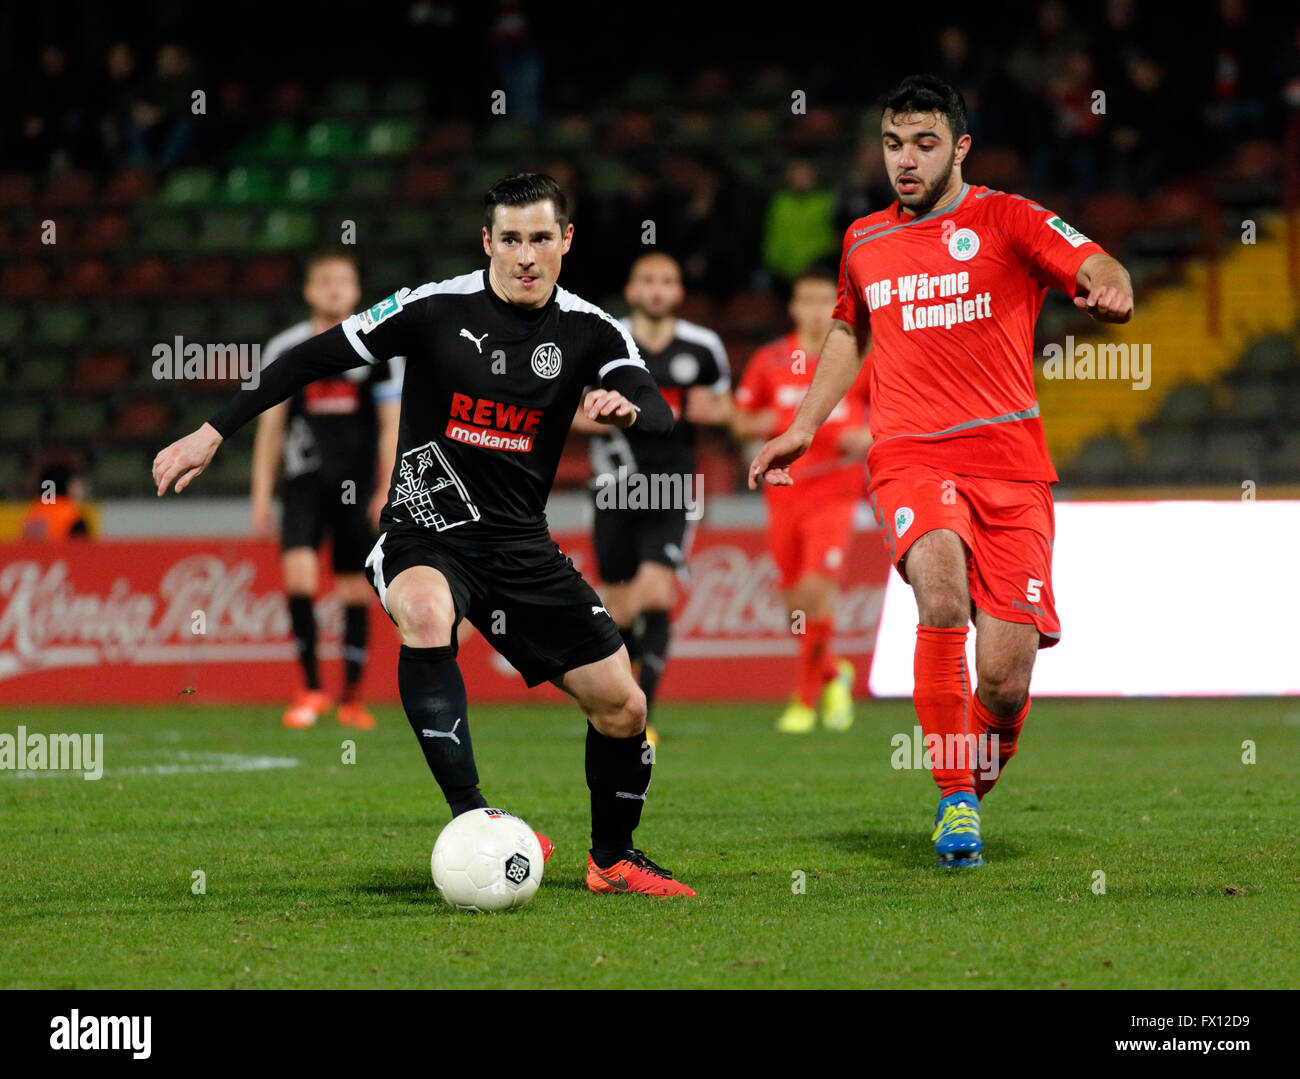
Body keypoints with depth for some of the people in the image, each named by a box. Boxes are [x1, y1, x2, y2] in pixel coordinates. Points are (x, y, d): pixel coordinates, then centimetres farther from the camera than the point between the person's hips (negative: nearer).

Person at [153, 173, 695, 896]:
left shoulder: (590, 331, -1)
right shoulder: (436, 309, -10)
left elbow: (662, 417, -12)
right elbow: (314, 360, -5)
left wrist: (625, 406, -37)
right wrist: (215, 432, -7)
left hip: (521, 545, 4)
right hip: (427, 532, -4)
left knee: (623, 707, 0)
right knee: (424, 612, -39)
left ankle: (614, 858, 27)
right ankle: (470, 816, -39)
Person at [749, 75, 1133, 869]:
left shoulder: (1006, 220, 2)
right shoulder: (864, 243, 15)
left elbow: (1098, 269, -12)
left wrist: (1110, 289, -35)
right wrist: (803, 429, 31)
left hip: (1010, 461, -1)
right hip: (911, 458, 2)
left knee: (1004, 683, -9)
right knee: (942, 588, -32)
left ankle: (978, 786, 26)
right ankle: (954, 800, -22)